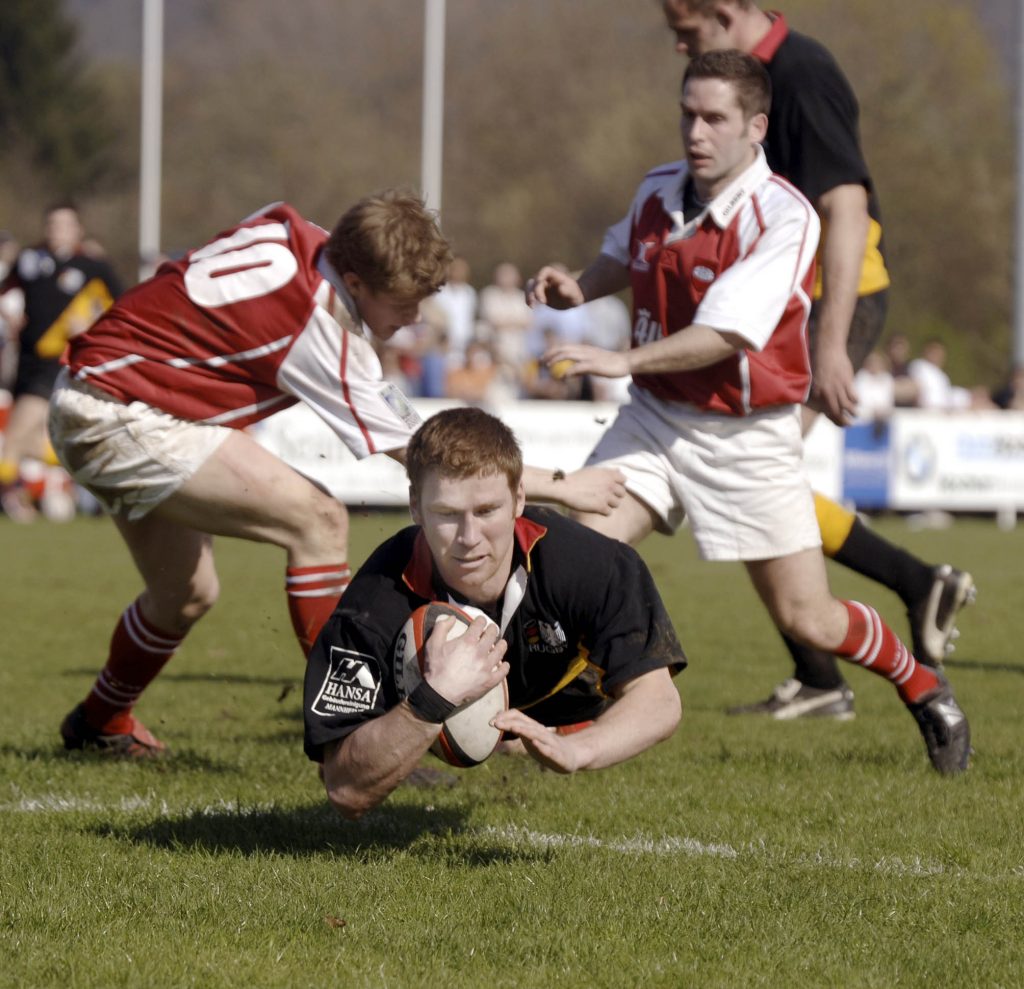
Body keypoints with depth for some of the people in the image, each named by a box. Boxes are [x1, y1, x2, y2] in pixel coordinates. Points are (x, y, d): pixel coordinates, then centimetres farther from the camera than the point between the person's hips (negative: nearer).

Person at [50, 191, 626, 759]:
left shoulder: (293, 234, -3)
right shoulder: (315, 323, -24)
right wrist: (561, 486, -10)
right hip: (118, 418, -10)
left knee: (186, 597, 21)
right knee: (318, 520, -20)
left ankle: (99, 722, 45)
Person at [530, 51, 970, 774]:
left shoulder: (785, 217, -19)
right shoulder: (657, 192, 1)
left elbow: (726, 333, -28)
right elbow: (623, 258, 24)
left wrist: (622, 360, -38)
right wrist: (578, 288, 2)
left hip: (749, 437, -5)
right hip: (654, 421, 5)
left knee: (806, 620, 0)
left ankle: (923, 688, 27)